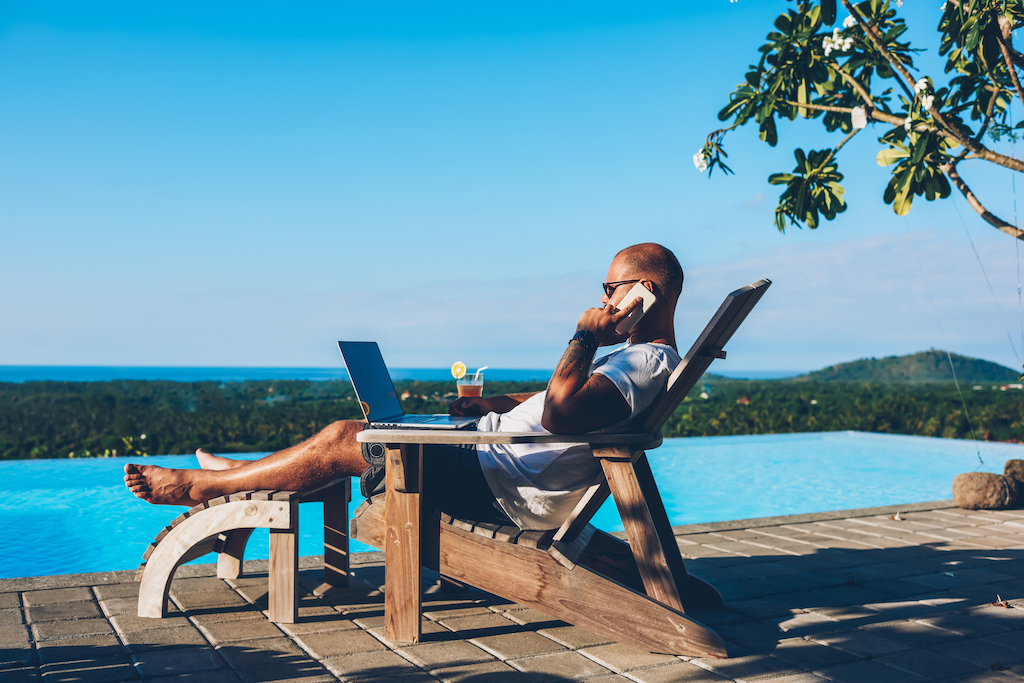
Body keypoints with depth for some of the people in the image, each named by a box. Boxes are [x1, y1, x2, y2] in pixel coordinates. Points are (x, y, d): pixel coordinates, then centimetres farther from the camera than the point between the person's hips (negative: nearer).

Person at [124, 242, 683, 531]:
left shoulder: (649, 360, -19)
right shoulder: (643, 357, 14)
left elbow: (560, 414, -35)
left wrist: (586, 336, -22)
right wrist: (491, 404, 17)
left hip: (506, 492, -10)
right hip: (495, 453, 10)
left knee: (344, 440, -7)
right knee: (365, 430, 16)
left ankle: (199, 486, 8)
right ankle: (246, 473, 30)